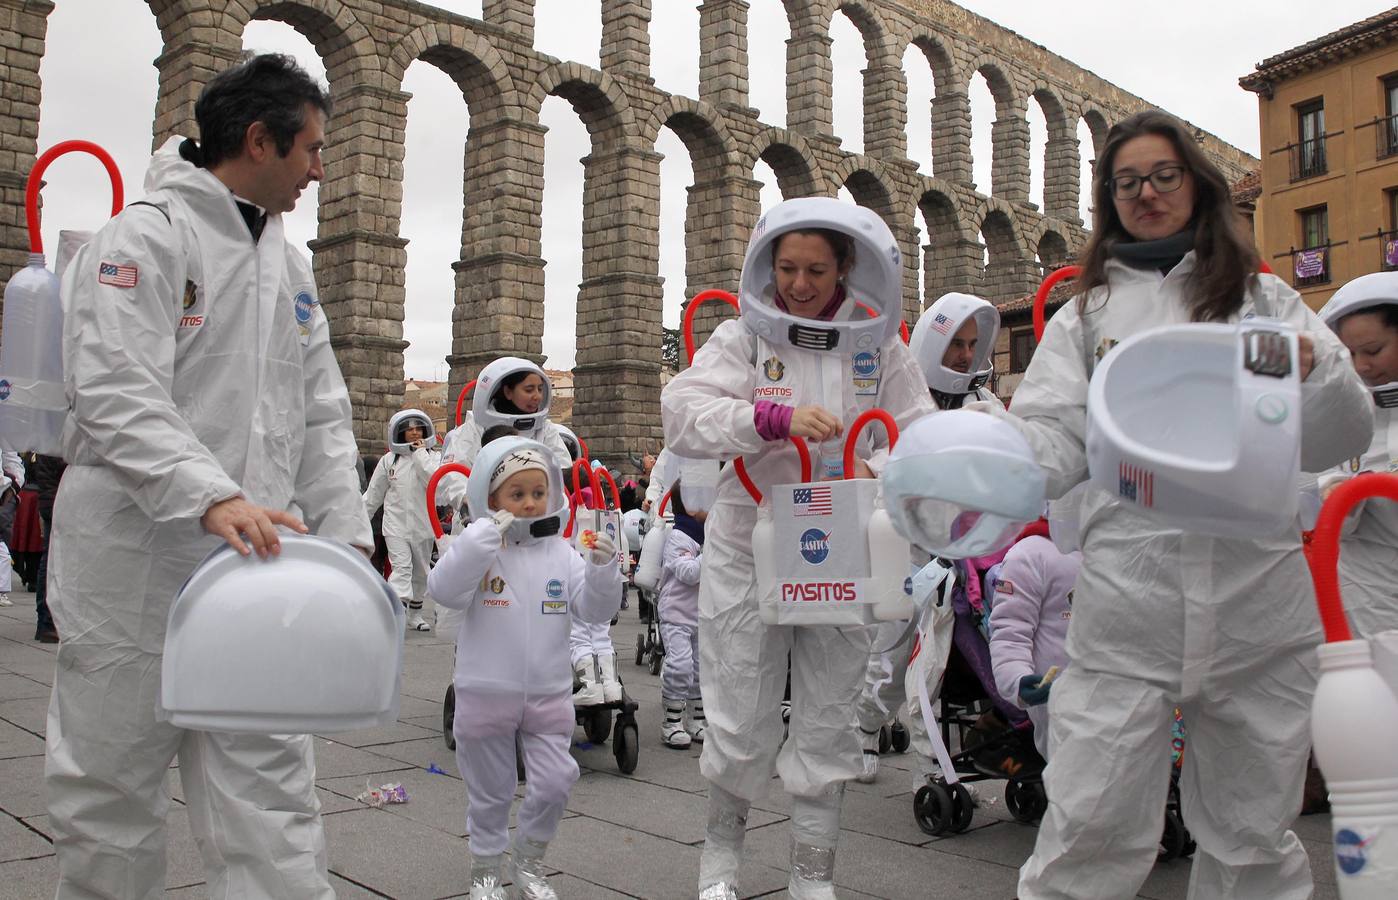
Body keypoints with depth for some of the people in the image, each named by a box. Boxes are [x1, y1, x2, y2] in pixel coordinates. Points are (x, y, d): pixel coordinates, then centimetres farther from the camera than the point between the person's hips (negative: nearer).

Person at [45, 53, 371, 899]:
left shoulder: (291, 265, 15)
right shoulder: (145, 237, -7)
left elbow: (322, 414, 13)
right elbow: (117, 395, -19)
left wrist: (346, 534, 3)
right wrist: (211, 498, -32)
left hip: (257, 562, 6)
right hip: (138, 564, -6)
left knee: (274, 795, 4)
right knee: (111, 794, 9)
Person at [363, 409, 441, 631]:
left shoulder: (434, 456, 1)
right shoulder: (389, 460, 2)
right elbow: (373, 495, 10)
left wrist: (421, 454, -15)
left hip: (423, 523, 1)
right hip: (396, 523, -1)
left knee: (421, 571, 13)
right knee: (401, 566, -16)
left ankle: (415, 615, 28)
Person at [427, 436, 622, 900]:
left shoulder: (562, 553, 2)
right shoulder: (480, 549, -7)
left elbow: (595, 609, -1)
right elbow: (444, 589, -24)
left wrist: (602, 568, -20)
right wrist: (487, 532, -29)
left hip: (549, 694, 3)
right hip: (486, 694, -2)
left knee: (554, 784, 3)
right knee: (491, 793, 11)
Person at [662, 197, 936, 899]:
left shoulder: (877, 343, 3)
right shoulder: (744, 337, -2)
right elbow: (682, 414, -15)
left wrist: (874, 468, -20)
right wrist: (774, 418, -29)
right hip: (749, 548, -1)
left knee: (828, 722, 10)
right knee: (742, 721, 5)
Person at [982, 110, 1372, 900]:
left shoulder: (1264, 299, 14)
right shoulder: (1089, 312, 13)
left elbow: (1338, 443, 7)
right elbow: (1053, 436, 1)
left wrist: (1314, 370, -14)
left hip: (1257, 600, 1)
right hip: (1129, 594, -1)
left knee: (1255, 835, 12)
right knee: (1094, 829, -3)